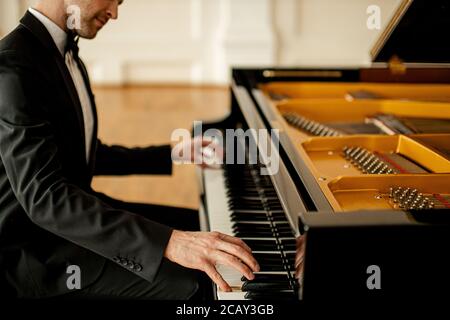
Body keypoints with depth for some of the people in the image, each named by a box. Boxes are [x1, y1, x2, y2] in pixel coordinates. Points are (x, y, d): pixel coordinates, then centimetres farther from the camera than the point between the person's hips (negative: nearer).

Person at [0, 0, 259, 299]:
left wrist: (171, 155, 21)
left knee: (202, 227, 11)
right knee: (187, 281, -19)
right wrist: (167, 242, -41)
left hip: (75, 212, 10)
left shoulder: (65, 54, 7)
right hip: (35, 252, -10)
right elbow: (44, 196, -34)